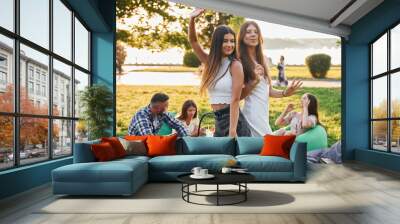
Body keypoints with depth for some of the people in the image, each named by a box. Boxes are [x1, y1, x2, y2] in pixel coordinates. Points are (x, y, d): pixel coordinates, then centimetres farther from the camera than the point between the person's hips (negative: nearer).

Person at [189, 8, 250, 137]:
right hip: (218, 122, 7)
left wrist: (232, 131, -21)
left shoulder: (235, 65, -9)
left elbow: (235, 100, -15)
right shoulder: (210, 62, 9)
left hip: (233, 120, -7)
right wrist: (192, 19, -9)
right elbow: (193, 41, 9)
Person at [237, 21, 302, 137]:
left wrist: (284, 93, 0)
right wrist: (254, 81, -21)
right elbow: (238, 95, -9)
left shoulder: (263, 59, 12)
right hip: (253, 113, -7)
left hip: (264, 113, 7)